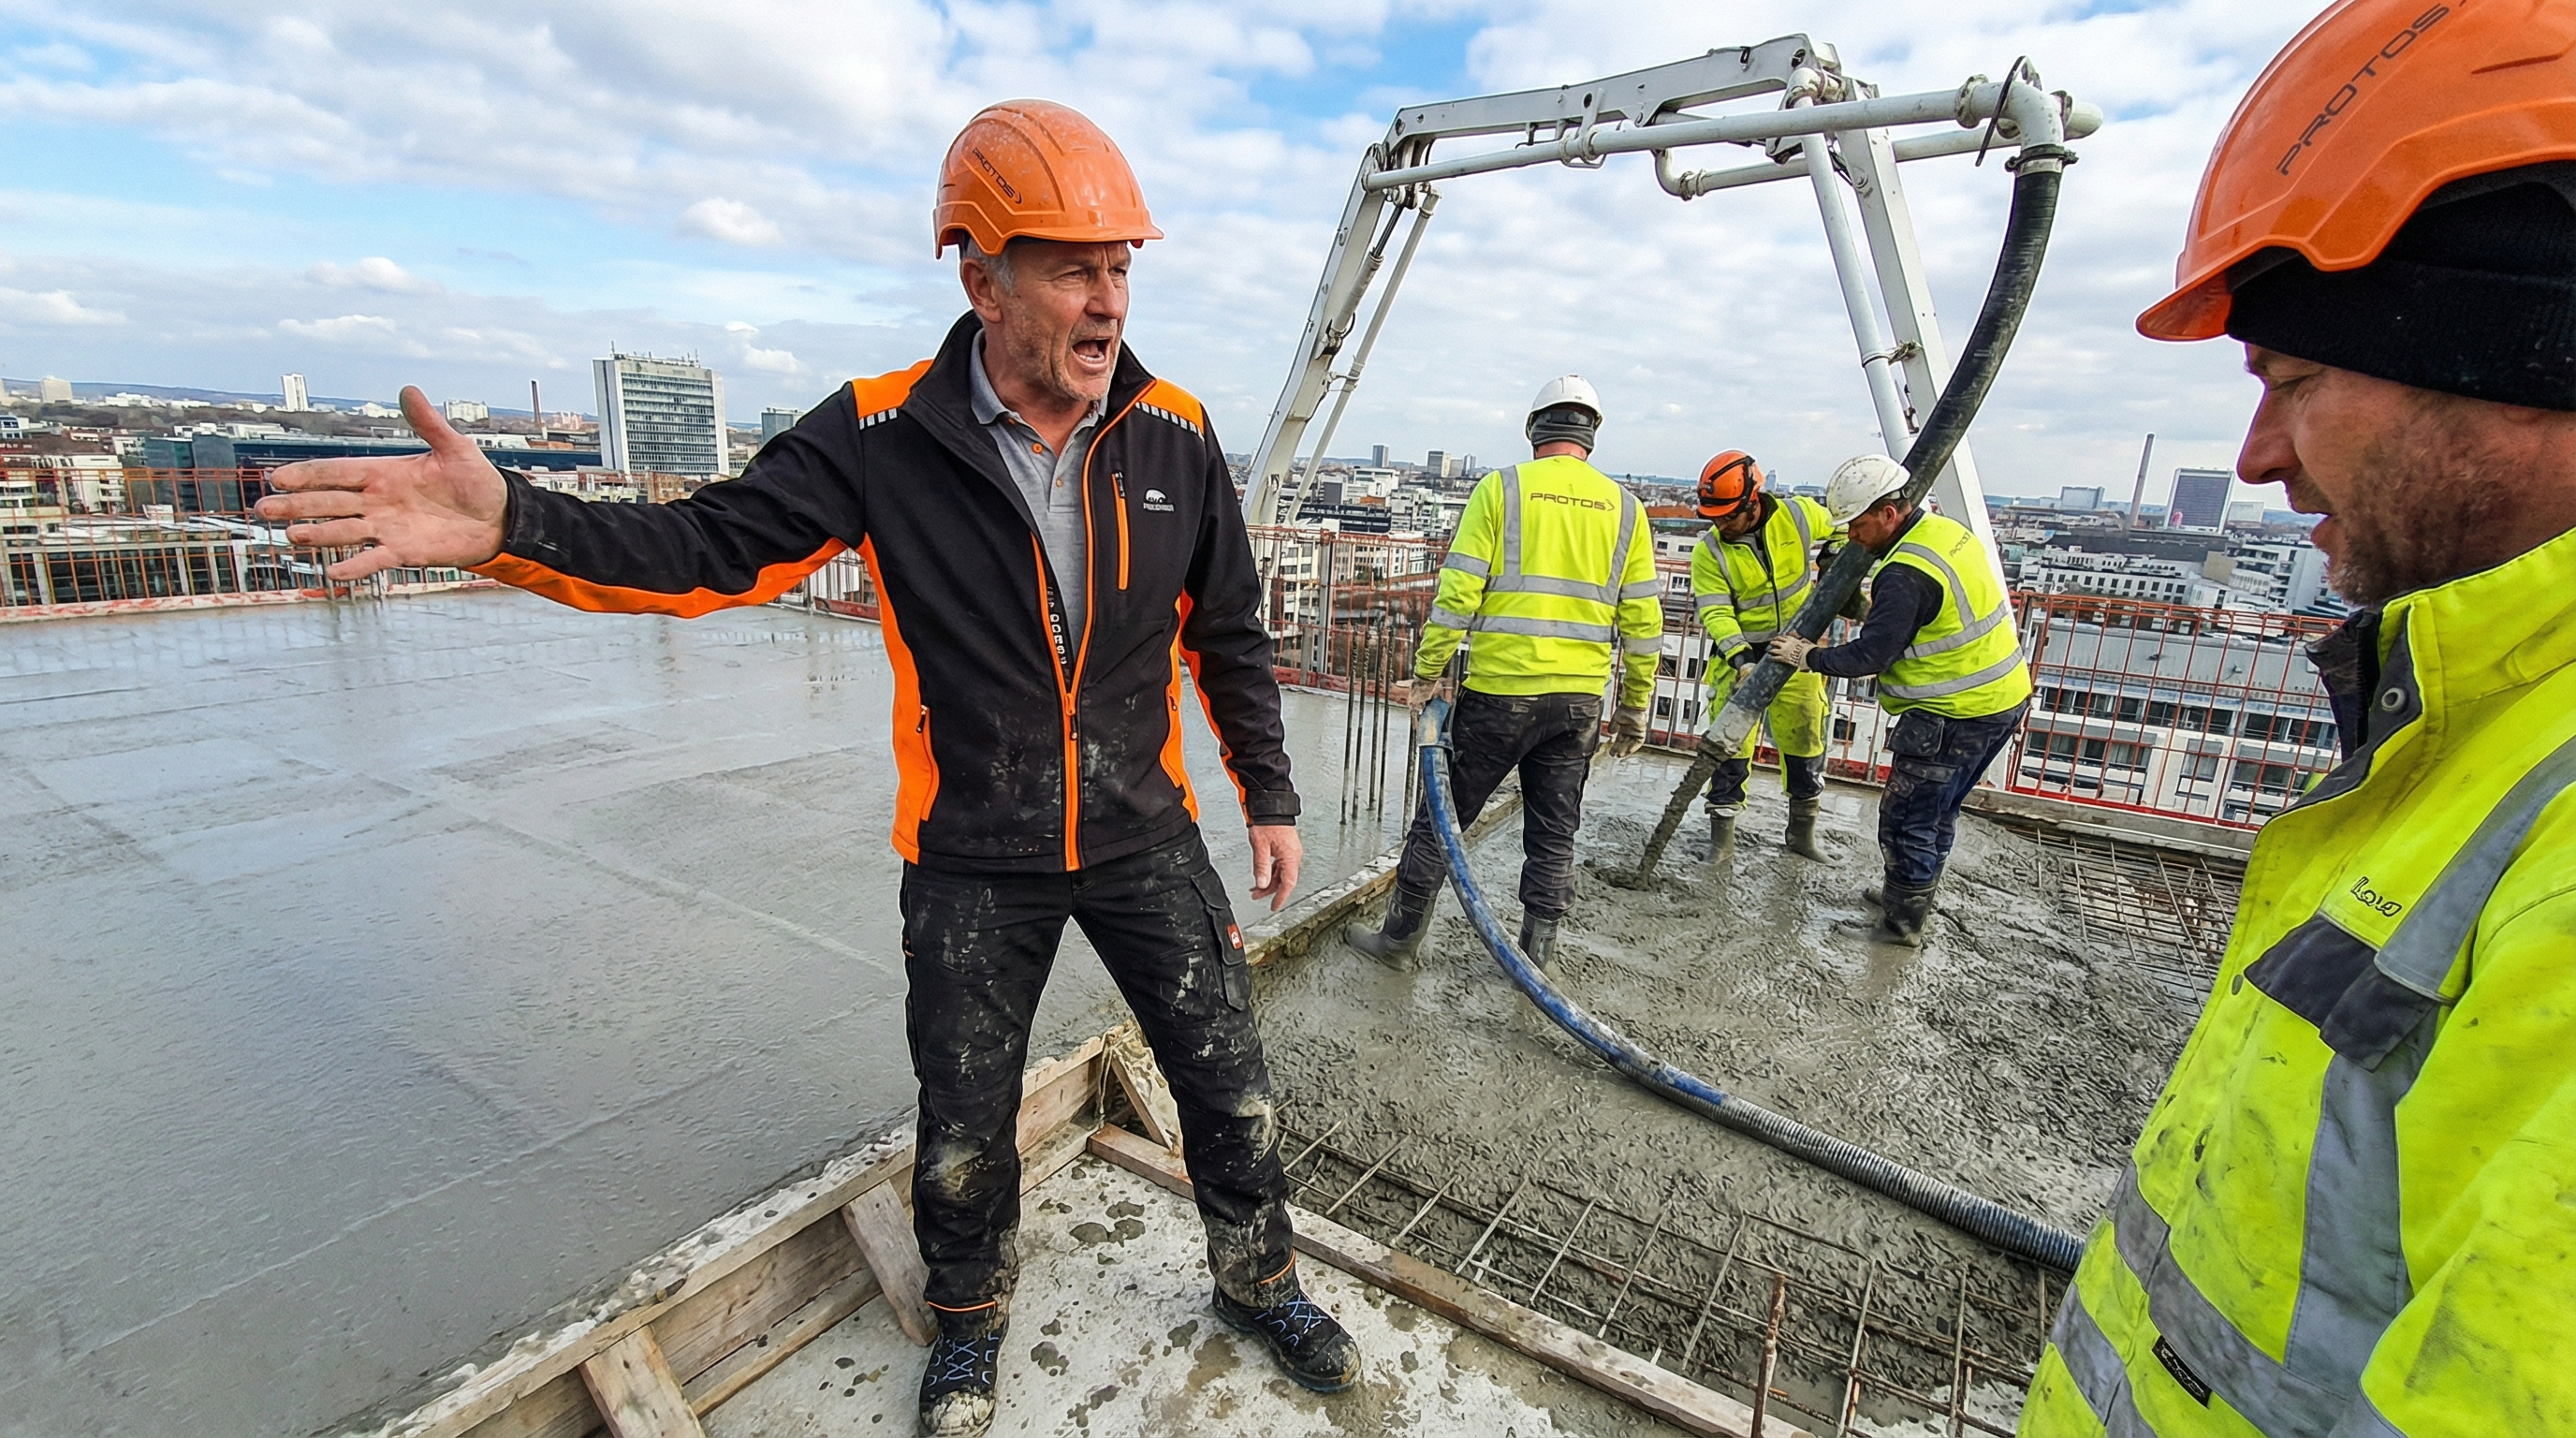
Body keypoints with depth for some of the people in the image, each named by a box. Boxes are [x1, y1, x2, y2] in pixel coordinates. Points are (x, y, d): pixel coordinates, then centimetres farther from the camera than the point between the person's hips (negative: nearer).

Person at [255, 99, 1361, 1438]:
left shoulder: (1173, 435, -6)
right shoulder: (885, 433, -11)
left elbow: (1230, 638, 1)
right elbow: (711, 551, -9)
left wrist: (1269, 799, 6)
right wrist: (513, 523, -27)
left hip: (1146, 842, 2)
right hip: (973, 865, -1)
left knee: (1231, 1088, 12)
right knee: (964, 1136, 16)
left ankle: (1258, 1282, 43)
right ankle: (969, 1321, 49)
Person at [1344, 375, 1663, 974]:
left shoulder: (1501, 488, -2)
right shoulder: (1624, 506, 7)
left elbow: (1458, 593, -8)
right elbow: (1642, 621, 6)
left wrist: (1427, 674, 0)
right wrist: (1635, 707, 15)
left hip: (1500, 691, -3)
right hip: (1580, 701, 3)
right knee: (1554, 833, 14)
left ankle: (1401, 936, 21)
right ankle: (1539, 954, 24)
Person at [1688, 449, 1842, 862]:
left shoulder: (1798, 515, -11)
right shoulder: (1708, 552, -16)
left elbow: (1844, 532, 10)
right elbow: (1714, 613, -21)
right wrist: (1739, 657, -33)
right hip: (1740, 652, -2)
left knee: (1805, 738, 10)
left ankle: (1803, 829, 27)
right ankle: (1722, 832, 8)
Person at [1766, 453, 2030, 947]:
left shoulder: (1907, 574, -26)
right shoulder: (1948, 530, 5)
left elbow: (1870, 655, -22)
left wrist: (1809, 657, -9)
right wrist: (1871, 604, 9)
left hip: (1956, 719, -10)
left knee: (1906, 818, 3)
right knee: (1936, 812, 23)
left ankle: (1902, 922, 16)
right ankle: (1906, 894, 39)